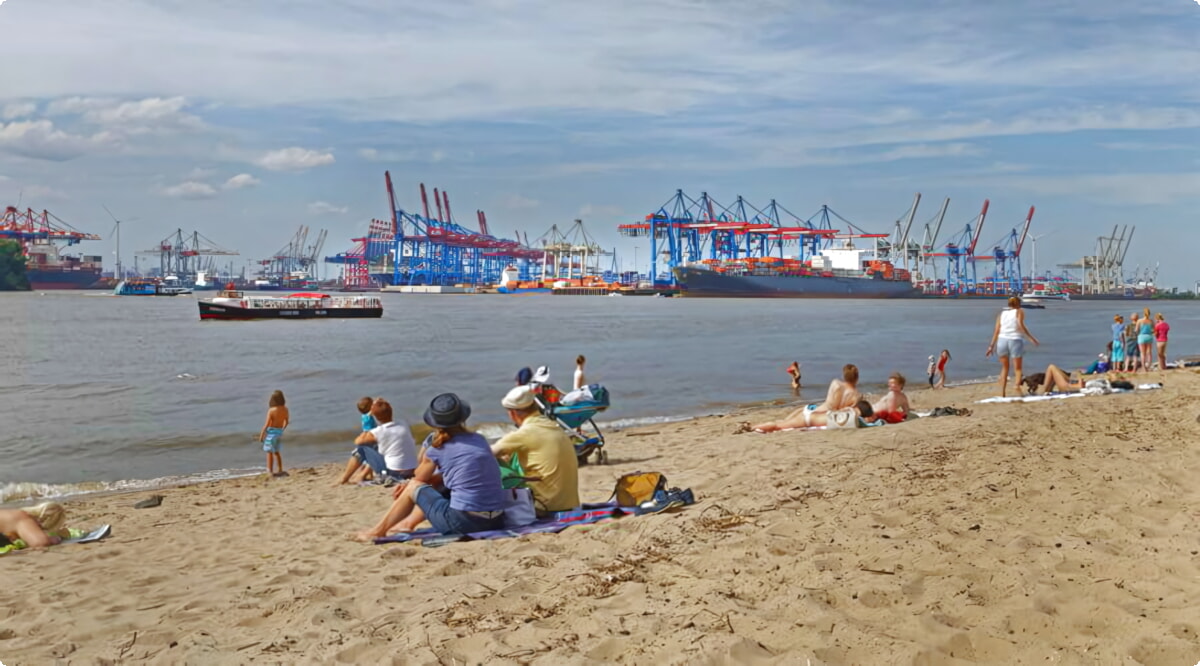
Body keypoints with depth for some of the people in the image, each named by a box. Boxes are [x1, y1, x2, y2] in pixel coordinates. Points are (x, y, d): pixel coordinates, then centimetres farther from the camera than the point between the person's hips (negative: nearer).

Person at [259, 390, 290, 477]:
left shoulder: (271, 410, -20)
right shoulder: (285, 409, -3)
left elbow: (267, 424, -17)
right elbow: (286, 422, 10)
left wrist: (261, 434, -7)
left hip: (271, 431, -6)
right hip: (279, 431, 6)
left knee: (269, 452, 5)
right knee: (276, 451, 22)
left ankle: (270, 471, 8)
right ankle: (280, 470, 27)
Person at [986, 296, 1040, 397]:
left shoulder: (1002, 314, 16)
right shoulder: (1019, 312, 7)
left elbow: (996, 331, 10)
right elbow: (1021, 325, -10)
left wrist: (992, 345, 11)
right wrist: (1031, 338, -11)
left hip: (1002, 340, 3)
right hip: (1015, 340, -3)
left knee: (1004, 368, 17)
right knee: (1018, 368, 7)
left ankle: (1002, 392, 7)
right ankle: (1017, 383, -25)